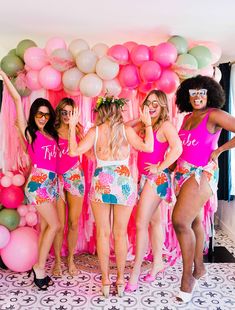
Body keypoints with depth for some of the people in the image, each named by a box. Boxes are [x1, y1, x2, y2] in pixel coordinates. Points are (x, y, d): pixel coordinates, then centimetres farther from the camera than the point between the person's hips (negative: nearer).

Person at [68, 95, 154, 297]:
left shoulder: (95, 131, 0)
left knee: (103, 234, 10)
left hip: (101, 184, 0)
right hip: (124, 184, 0)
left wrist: (72, 127, 7)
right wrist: (148, 124, 6)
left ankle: (105, 280, 17)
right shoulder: (126, 130, -1)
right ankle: (121, 279, 22)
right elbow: (148, 147, -7)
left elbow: (74, 151, -5)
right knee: (120, 234, 11)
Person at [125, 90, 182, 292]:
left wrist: (160, 167, -19)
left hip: (157, 178, -8)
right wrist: (140, 119, 1)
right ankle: (158, 263, 31)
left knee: (141, 224, -8)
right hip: (145, 177, 8)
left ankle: (136, 272, 2)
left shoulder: (165, 125, -11)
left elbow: (177, 148, -25)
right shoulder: (144, 125, 11)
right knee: (154, 221, 17)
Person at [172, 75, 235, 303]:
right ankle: (199, 268, 28)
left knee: (180, 221, -16)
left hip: (202, 173, -7)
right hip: (184, 173, 7)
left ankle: (187, 276, -2)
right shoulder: (187, 117, 14)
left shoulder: (213, 115, -7)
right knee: (194, 221, 14)